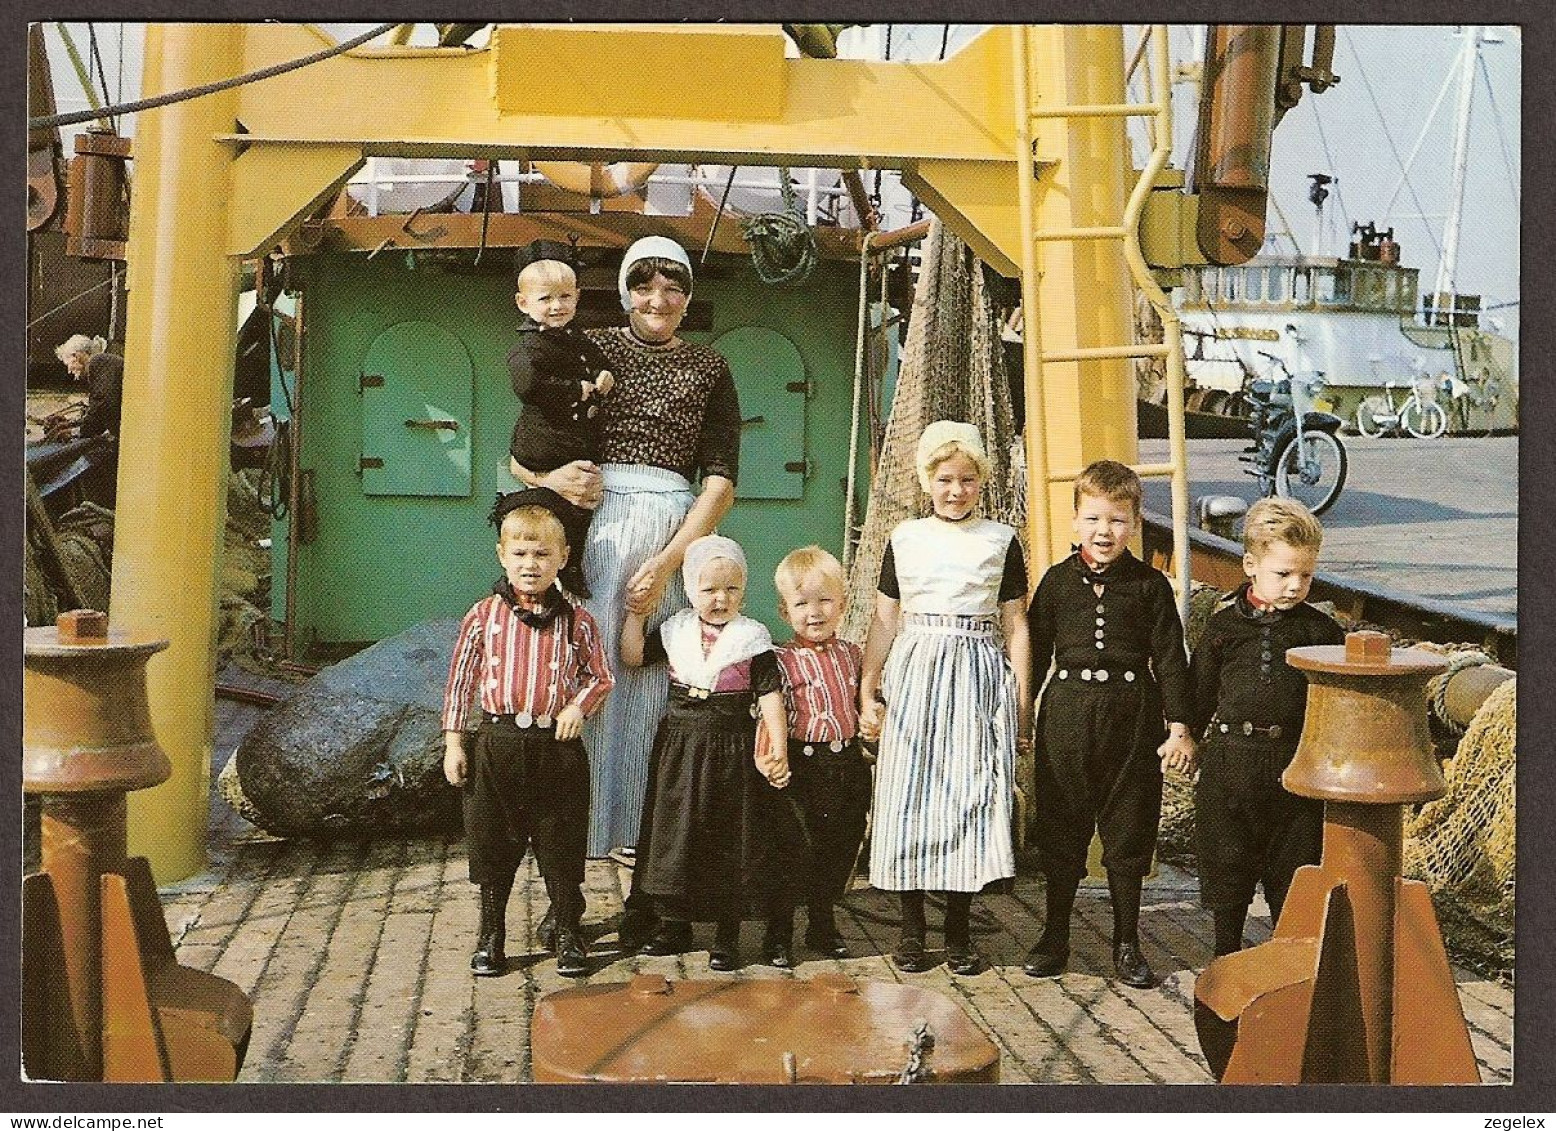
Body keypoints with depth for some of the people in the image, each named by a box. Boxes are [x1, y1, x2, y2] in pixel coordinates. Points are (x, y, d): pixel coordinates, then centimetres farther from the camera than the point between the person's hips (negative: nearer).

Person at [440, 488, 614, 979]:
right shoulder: (483, 616, 1)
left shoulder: (577, 621, 1)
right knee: (492, 843, 10)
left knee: (561, 846, 8)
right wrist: (453, 743, 2)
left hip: (557, 749, 0)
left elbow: (601, 678, 10)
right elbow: (460, 680, 5)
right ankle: (490, 934, 26)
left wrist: (578, 706, -9)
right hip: (497, 745, 0)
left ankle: (567, 934, 23)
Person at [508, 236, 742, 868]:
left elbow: (721, 482, 4)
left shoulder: (708, 370, 14)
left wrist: (666, 562, -8)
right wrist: (548, 477, -11)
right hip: (588, 524, 0)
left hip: (673, 534, 0)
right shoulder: (592, 348, 13)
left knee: (653, 688, -1)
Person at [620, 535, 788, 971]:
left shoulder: (752, 637, -5)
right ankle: (675, 924, 25)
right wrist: (636, 609, -2)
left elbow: (769, 695, -6)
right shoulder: (676, 631, 4)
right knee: (674, 832, 9)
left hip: (731, 750, -3)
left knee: (729, 835, 3)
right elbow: (632, 656, 4)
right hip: (679, 746, 3)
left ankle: (727, 934, 16)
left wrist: (778, 750, -11)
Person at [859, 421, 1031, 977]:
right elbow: (884, 621, 11)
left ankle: (959, 929, 9)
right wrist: (867, 691, 5)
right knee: (909, 799, -1)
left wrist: (1023, 701, 4)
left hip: (978, 678, -1)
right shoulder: (905, 538, 9)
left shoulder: (1000, 540, 7)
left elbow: (1015, 625, 7)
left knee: (970, 796, -2)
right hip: (914, 676, 1)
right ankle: (911, 927, 9)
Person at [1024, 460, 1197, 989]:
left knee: (1129, 831, 7)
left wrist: (1179, 727, -3)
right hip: (1067, 712, 1)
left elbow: (1170, 659, 2)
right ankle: (1054, 938, 22)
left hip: (1132, 716, -1)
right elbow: (1035, 651, 10)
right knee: (1060, 830, 8)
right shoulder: (1058, 581, 4)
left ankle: (1127, 944, 21)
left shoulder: (1150, 585, 1)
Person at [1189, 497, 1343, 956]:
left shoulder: (1320, 630, 2)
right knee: (1226, 863, 9)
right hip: (1230, 760, 0)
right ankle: (1226, 956, 26)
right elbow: (1199, 693, 9)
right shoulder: (1224, 625, 2)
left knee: (1293, 866, 8)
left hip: (1295, 763, 0)